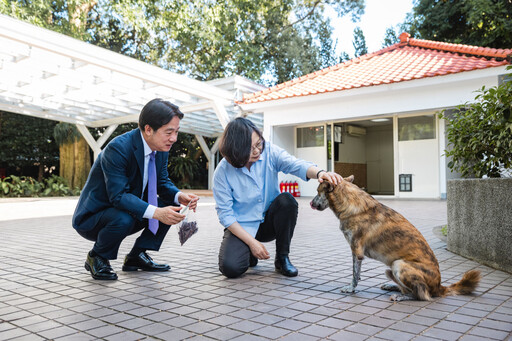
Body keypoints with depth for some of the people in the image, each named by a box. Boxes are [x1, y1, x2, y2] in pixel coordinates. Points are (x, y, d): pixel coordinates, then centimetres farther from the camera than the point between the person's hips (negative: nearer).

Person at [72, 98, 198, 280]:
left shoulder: (161, 147, -6)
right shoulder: (117, 148, -30)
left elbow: (162, 182, 2)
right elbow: (118, 196, -34)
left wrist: (179, 196, -20)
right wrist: (156, 212, -44)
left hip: (128, 211, 7)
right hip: (92, 217, -7)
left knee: (171, 204, -5)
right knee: (123, 218, -37)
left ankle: (136, 256, 6)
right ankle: (96, 258, -4)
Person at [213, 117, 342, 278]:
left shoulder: (269, 151, -11)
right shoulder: (223, 172, -17)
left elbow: (295, 164, -28)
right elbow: (225, 214, -14)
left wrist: (319, 173, -51)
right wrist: (252, 242, -20)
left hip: (268, 221, 2)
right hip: (242, 227, -2)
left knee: (286, 200, -30)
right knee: (230, 268, -26)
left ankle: (282, 258, -10)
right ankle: (250, 254, 13)